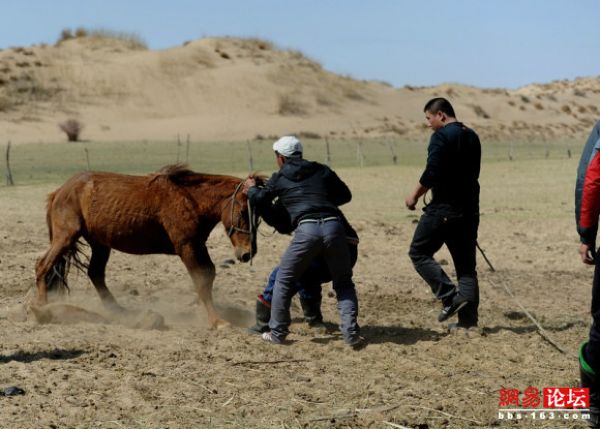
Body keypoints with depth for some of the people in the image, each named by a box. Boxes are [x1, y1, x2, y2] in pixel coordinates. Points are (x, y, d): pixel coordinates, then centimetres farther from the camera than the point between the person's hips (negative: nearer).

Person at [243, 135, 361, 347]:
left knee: (284, 279, 17)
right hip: (334, 226, 2)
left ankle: (277, 332, 18)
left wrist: (251, 188, 49)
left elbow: (259, 200, 27)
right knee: (343, 283, 16)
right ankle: (351, 332, 4)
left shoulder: (279, 178, 17)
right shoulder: (322, 170, 21)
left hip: (306, 229, -2)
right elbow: (345, 195, 27)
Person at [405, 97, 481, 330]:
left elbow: (432, 173, -18)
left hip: (444, 208, -8)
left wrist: (415, 195, -5)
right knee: (466, 264, 10)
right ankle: (468, 318, 7)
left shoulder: (441, 137, -11)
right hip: (469, 209, 8)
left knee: (419, 252, 5)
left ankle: (450, 297, -8)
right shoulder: (472, 137, 15)